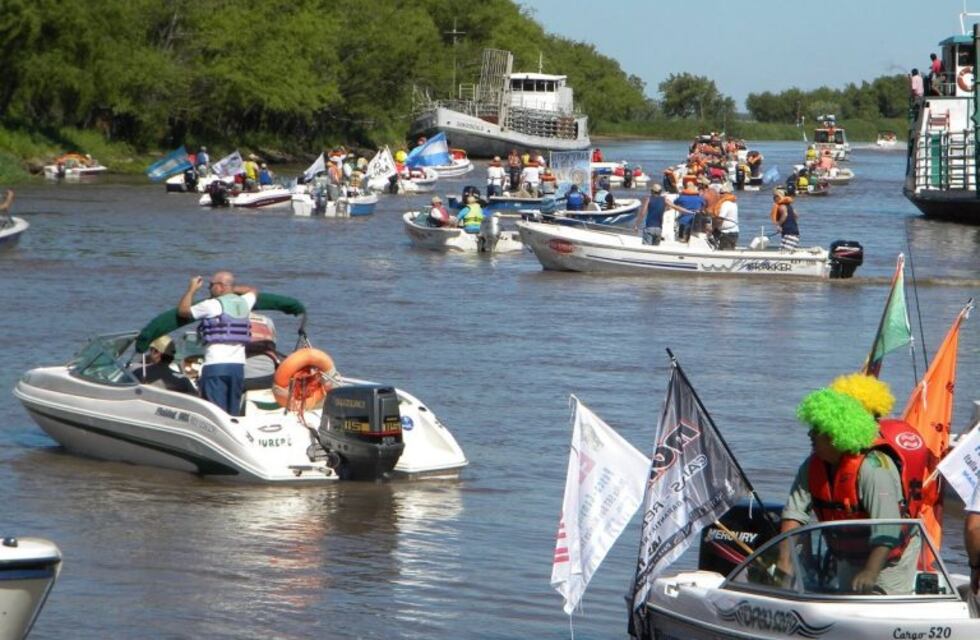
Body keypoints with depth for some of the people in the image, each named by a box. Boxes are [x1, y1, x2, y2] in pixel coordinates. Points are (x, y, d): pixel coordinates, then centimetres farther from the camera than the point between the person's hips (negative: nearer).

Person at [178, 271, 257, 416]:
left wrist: (191, 289, 16)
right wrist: (233, 289, 35)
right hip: (238, 365, 6)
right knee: (233, 412, 10)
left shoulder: (213, 305, -7)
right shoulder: (243, 303, 12)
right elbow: (253, 291, 37)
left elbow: (182, 310, 4)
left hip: (216, 365, -6)